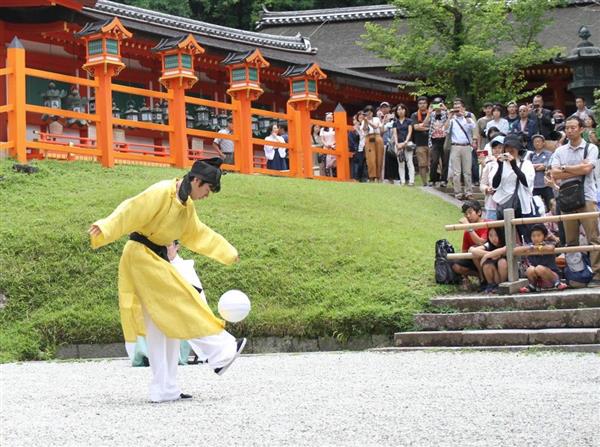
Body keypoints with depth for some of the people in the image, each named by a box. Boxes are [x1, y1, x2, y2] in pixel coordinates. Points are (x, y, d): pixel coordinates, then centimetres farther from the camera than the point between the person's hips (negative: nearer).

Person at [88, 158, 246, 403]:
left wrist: (228, 253, 31)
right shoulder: (161, 193, -16)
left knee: (162, 327, 7)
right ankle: (220, 352, -2)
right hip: (142, 256, -10)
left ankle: (165, 389, 9)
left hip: (158, 258, 10)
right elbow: (131, 211, -25)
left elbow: (197, 234, 26)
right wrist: (104, 228, -39)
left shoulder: (187, 206, 12)